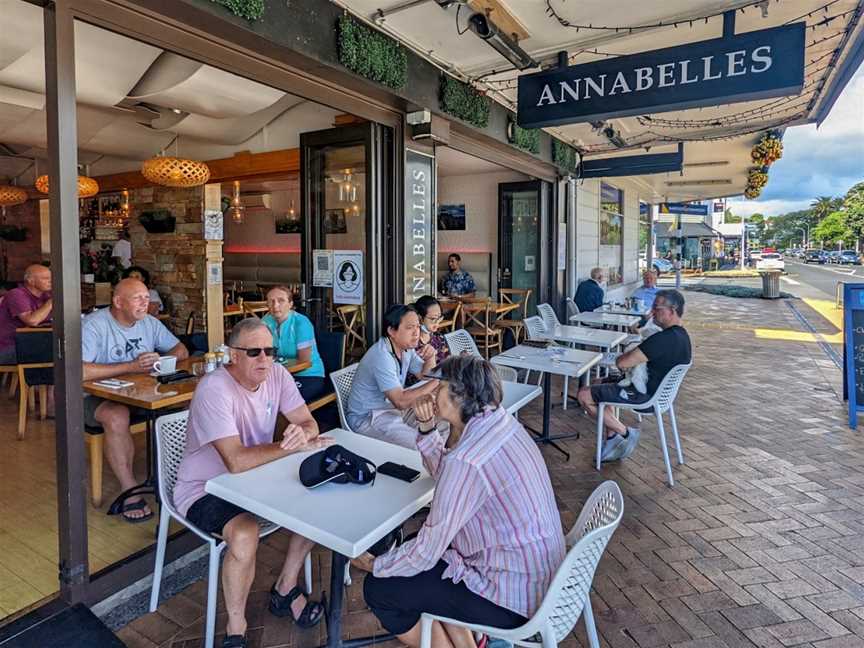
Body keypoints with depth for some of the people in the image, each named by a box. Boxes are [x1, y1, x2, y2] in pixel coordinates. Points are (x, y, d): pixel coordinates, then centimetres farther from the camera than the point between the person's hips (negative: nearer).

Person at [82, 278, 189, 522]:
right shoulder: (93, 325, -15)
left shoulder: (150, 322, 5)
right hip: (99, 396, -6)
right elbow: (80, 371, -29)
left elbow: (181, 350, 10)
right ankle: (129, 492, -22)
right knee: (117, 417, -38)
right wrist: (131, 367, -25)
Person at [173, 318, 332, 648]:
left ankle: (284, 591, 17)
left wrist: (304, 435, -32)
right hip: (204, 489, -7)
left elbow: (308, 423, -7)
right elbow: (236, 461, -35)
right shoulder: (214, 389, -28)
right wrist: (291, 446, -26)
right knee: (245, 535, -32)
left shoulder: (277, 374, -8)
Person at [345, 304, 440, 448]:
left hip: (392, 407, 9)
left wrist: (430, 358, -10)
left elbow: (424, 375, 10)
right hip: (367, 418, -9)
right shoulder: (381, 357, -27)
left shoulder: (406, 346, 0)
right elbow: (401, 401, -32)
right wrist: (435, 384, -26)